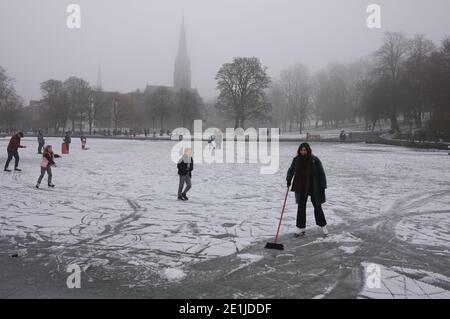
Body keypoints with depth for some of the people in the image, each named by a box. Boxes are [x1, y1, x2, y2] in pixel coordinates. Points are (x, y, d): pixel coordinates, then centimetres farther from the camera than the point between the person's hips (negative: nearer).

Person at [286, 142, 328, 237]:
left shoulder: (315, 160, -12)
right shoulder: (296, 159, -2)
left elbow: (321, 173, -9)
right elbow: (291, 170, 10)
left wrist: (322, 186, -11)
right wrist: (288, 180, -7)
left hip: (314, 188, -3)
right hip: (301, 188, 3)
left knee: (317, 206, 8)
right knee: (301, 207, 4)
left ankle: (323, 225, 26)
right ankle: (301, 228, 13)